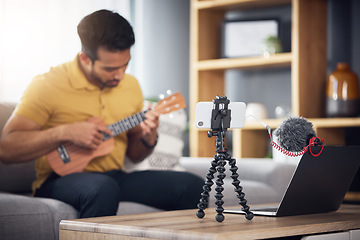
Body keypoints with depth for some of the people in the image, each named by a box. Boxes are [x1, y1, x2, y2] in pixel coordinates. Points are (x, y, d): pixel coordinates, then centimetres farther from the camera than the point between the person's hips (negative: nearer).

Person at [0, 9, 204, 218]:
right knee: (104, 189, -40)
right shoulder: (48, 85, -10)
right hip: (61, 180, -5)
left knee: (191, 186, -15)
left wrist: (148, 140, -5)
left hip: (114, 178, 6)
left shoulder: (130, 86, 9)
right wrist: (65, 133, -23)